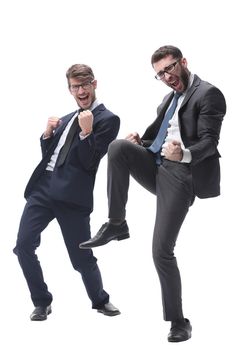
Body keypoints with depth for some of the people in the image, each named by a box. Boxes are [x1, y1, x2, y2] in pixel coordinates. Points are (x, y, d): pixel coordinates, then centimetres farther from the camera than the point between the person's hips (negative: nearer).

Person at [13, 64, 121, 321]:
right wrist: (48, 133, 5)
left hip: (71, 195, -6)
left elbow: (89, 162, -9)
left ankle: (100, 301, 27)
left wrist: (86, 132, -22)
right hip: (43, 187, 6)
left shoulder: (107, 119, -1)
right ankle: (42, 302, 14)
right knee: (23, 246, -3)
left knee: (82, 257, 1)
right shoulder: (67, 119, 21)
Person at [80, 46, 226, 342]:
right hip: (154, 166, 7)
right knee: (118, 147, -22)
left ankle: (178, 321, 6)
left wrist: (185, 155, -37)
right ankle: (116, 225, -12)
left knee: (162, 251, -10)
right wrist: (140, 140, 2)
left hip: (179, 176, -7)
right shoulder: (170, 97, 21)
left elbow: (209, 142, -16)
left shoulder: (208, 94, -6)